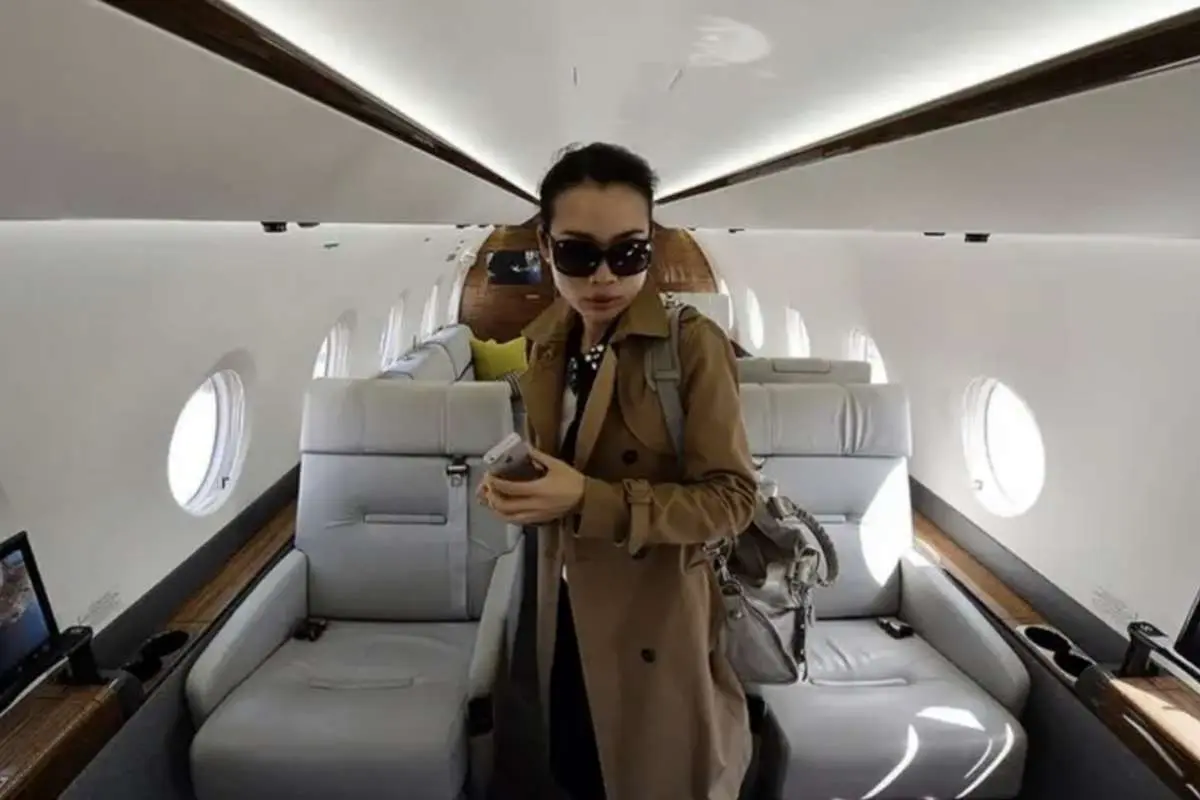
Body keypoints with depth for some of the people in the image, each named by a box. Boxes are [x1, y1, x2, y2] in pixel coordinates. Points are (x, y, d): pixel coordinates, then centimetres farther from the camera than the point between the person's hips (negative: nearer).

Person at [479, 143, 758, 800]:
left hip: (654, 616, -5)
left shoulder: (692, 344, -18)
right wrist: (517, 483, -6)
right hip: (566, 607, 6)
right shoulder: (546, 341, 2)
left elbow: (730, 498, -18)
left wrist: (589, 501, -27)